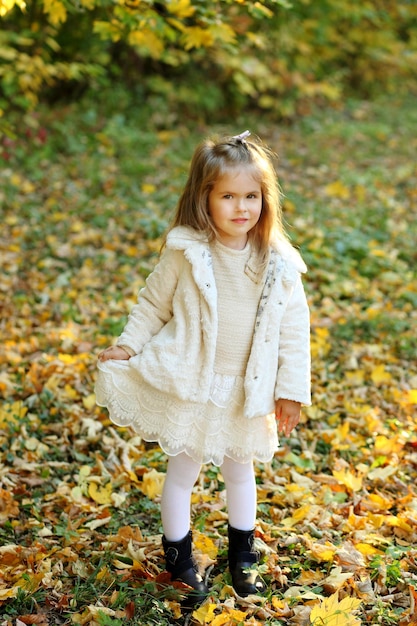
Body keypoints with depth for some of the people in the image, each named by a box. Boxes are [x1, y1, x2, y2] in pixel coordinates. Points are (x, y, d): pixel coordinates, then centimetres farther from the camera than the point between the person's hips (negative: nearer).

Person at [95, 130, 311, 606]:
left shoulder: (279, 265, -10)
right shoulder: (185, 253, -13)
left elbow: (295, 329, -3)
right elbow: (153, 303, -1)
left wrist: (291, 389, -3)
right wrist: (127, 345, -11)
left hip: (246, 392, 2)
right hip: (188, 385, -2)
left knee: (240, 471, 21)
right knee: (182, 471, 12)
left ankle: (243, 554, 43)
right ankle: (179, 557, 32)